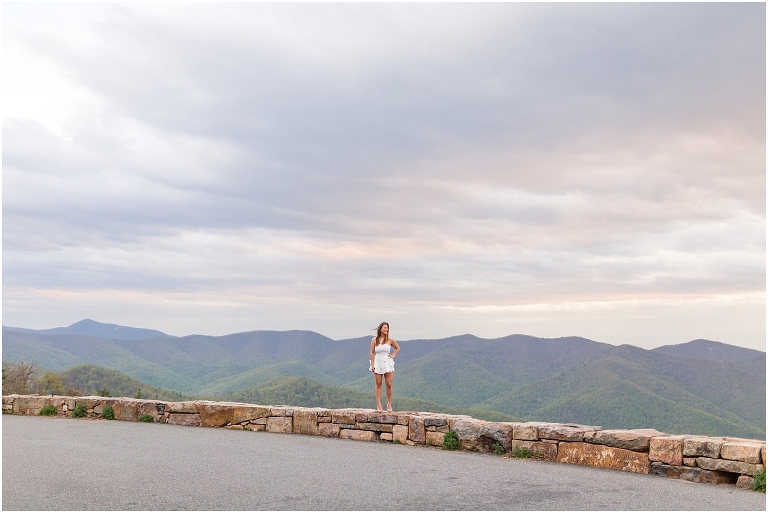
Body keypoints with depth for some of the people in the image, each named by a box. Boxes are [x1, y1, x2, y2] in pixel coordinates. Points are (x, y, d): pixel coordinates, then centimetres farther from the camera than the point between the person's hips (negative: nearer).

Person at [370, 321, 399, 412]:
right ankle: (378, 405, 5)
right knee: (378, 384, 3)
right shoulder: (374, 340, -1)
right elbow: (372, 353, 1)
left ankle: (389, 404, 8)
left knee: (389, 384, -1)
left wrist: (393, 355, 5)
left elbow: (397, 348, 17)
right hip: (378, 363, 0)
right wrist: (372, 365, -3)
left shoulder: (390, 340, 0)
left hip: (387, 363, 0)